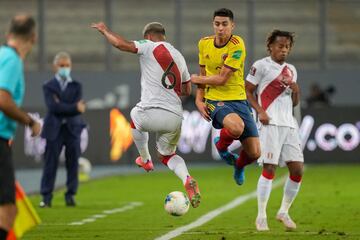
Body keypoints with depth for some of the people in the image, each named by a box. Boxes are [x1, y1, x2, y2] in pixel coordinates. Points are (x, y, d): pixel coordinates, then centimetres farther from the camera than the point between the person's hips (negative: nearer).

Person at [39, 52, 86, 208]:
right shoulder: (49, 86, 6)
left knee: (72, 163, 1)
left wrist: (61, 107, -13)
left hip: (73, 128, 2)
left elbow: (79, 108, -5)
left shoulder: (76, 86, 11)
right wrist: (73, 107, -17)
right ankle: (46, 197, -1)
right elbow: (52, 107, -11)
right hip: (54, 129, -2)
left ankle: (70, 195, 9)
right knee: (50, 163, -4)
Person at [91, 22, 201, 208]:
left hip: (152, 112, -4)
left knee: (135, 116, 34)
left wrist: (104, 30, 6)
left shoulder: (149, 47, 1)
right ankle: (187, 179, -7)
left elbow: (120, 44, -11)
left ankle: (145, 160, 42)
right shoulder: (179, 56, 19)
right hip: (175, 118, 5)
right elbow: (187, 90, 25)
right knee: (167, 155, 24)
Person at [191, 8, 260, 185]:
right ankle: (221, 145, 2)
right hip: (215, 100, 0)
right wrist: (199, 99, 2)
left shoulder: (237, 45, -13)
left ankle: (239, 165, 36)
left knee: (254, 153, -3)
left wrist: (196, 79, 0)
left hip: (238, 99, 0)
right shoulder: (204, 44, 3)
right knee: (236, 126, -35)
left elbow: (221, 79, -14)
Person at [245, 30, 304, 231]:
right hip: (271, 124, -6)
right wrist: (260, 111, -13)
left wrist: (296, 89, 1)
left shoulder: (291, 70, 20)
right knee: (269, 168, -12)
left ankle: (284, 212, 15)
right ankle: (261, 216, -6)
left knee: (298, 169, 1)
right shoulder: (261, 65, 0)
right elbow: (247, 91, -1)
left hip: (289, 124, 7)